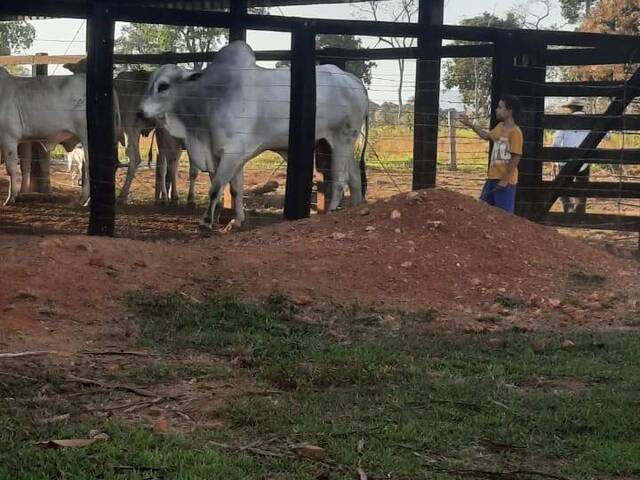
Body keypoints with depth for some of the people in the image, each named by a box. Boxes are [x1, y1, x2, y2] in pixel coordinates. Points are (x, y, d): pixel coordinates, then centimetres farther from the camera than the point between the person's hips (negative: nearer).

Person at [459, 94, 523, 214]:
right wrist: (470, 125, 25)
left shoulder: (515, 132, -17)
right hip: (493, 178, 9)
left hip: (505, 181, -9)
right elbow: (487, 136, 31)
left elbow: (515, 158, -19)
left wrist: (505, 180, -20)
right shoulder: (500, 126, 10)